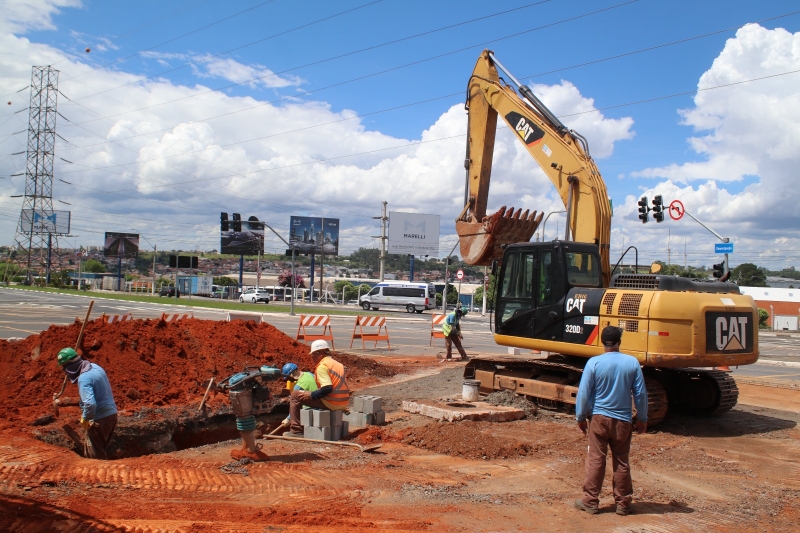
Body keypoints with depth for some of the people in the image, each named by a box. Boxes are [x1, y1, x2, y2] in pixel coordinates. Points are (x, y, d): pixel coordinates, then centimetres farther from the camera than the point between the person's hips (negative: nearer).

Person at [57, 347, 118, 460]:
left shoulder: (83, 378, -23)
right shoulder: (95, 366, 4)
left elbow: (90, 403, -32)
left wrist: (85, 419, -16)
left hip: (99, 420, -9)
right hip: (111, 414, 9)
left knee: (96, 454, 6)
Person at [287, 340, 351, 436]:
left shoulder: (322, 366, -12)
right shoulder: (337, 364, 15)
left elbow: (327, 388, -23)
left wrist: (311, 395, -11)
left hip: (330, 403, -9)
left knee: (295, 395, 2)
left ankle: (296, 430, 2)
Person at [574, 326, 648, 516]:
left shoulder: (594, 363, -10)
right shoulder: (632, 362, -5)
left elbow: (584, 393, -8)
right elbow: (641, 393, 1)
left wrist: (580, 417, 4)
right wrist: (642, 418, 12)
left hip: (599, 418, -1)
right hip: (623, 420, 2)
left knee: (595, 460, 6)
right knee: (622, 462, 11)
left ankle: (590, 501, 12)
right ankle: (623, 504, 19)